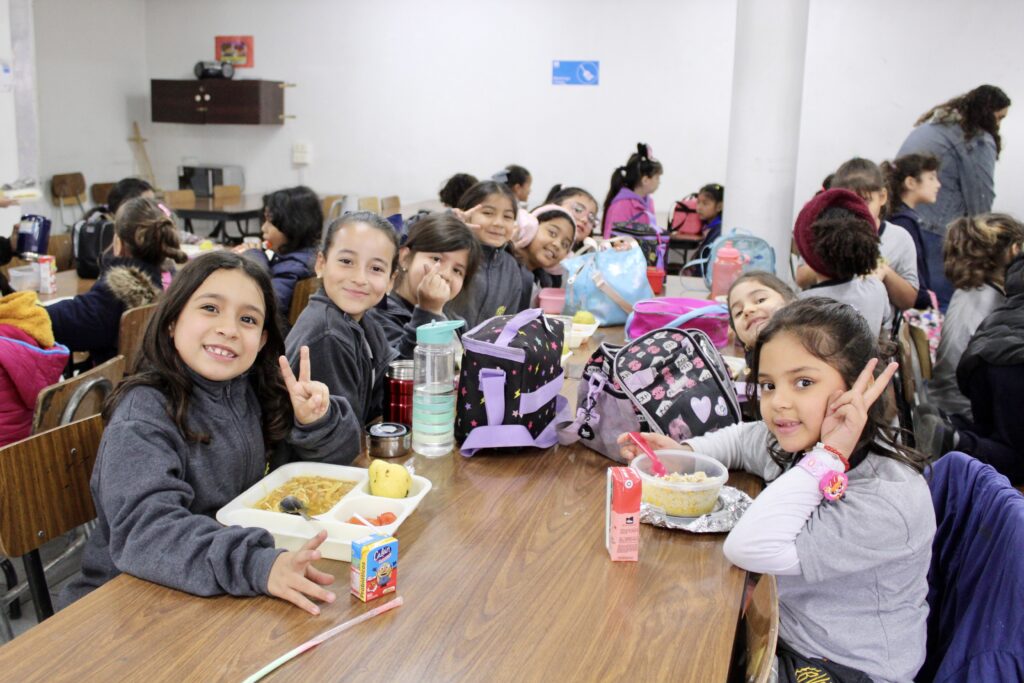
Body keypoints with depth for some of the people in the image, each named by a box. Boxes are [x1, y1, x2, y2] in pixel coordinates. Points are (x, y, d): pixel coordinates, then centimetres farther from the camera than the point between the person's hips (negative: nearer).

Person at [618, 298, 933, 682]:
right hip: (786, 636, 6)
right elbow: (743, 439, 15)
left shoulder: (887, 500, -30)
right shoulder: (799, 442, -8)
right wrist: (683, 453, -4)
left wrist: (827, 457, -35)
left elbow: (748, 549, -35)